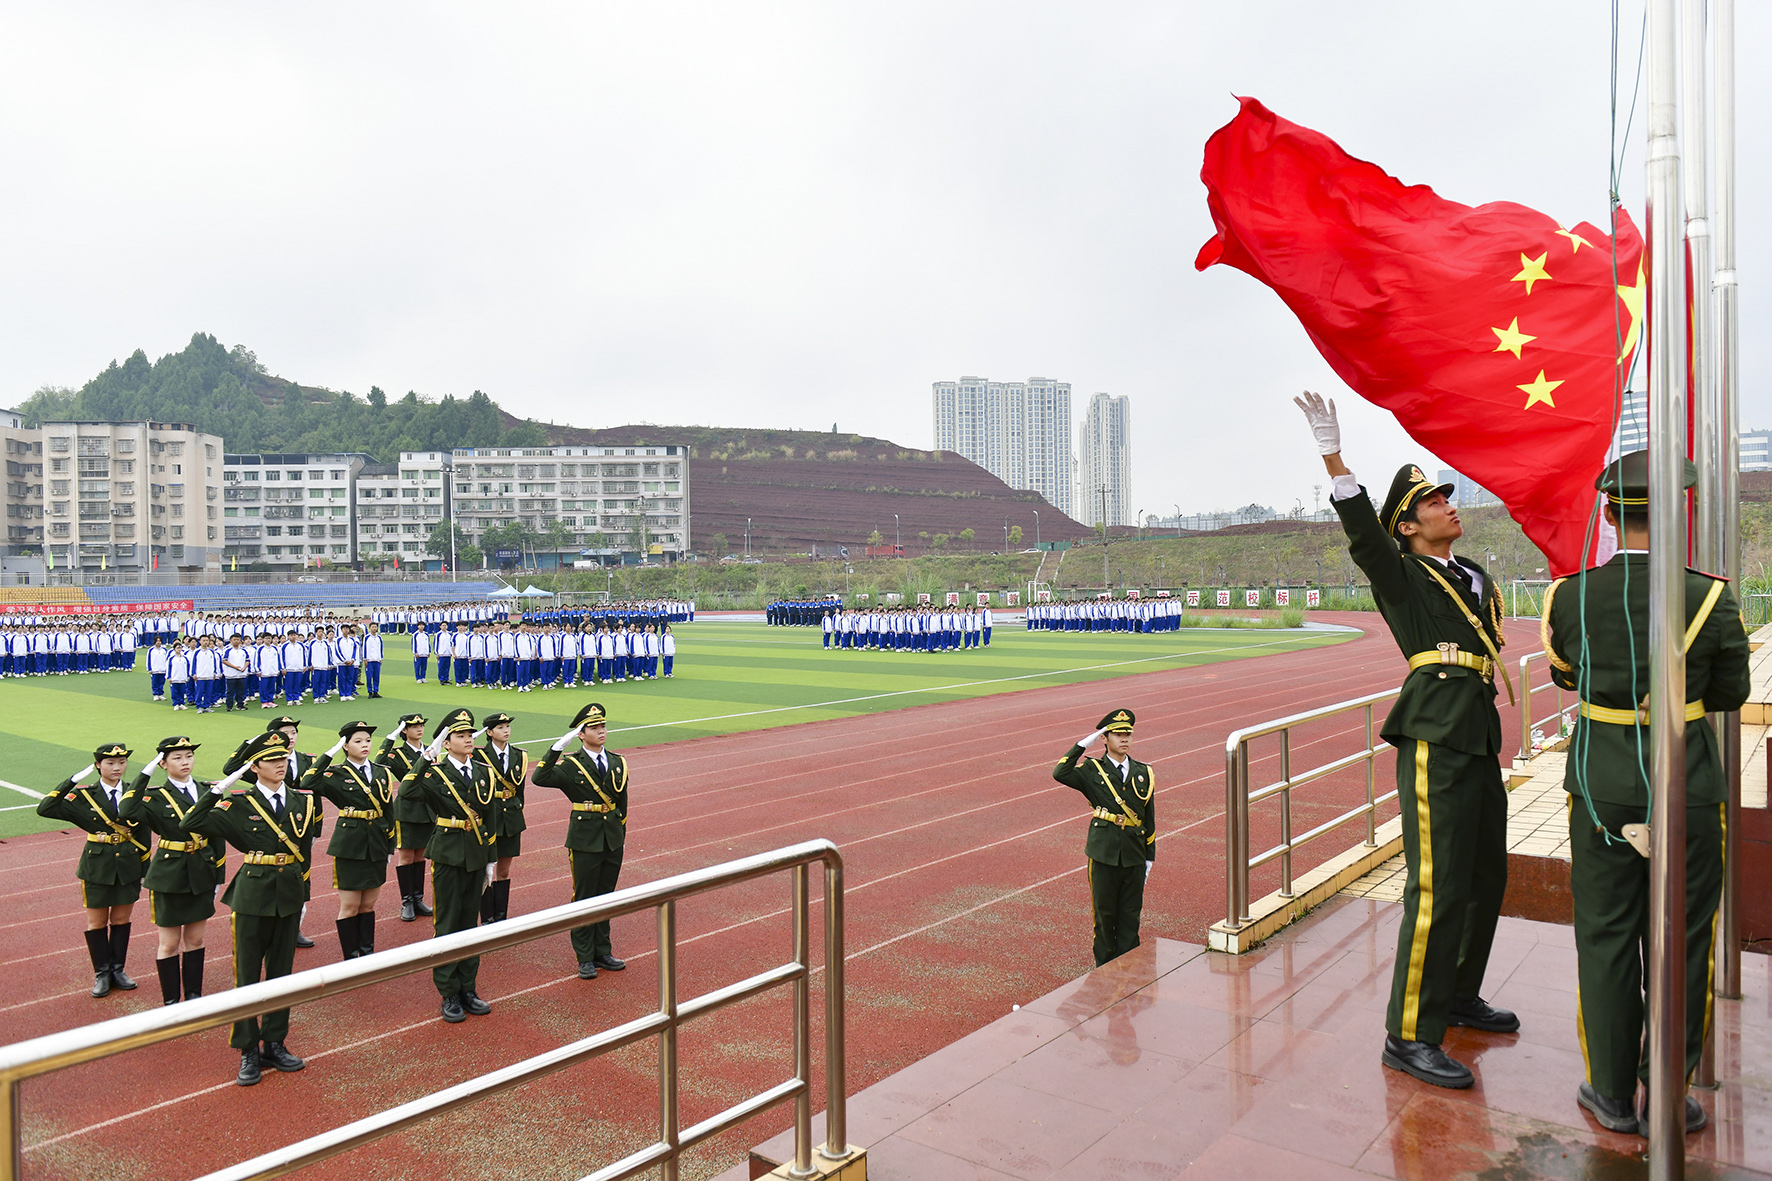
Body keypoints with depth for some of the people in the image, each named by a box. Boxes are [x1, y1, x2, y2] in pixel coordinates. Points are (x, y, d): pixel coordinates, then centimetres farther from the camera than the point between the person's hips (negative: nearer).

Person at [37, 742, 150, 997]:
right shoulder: (84, 795, -6)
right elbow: (45, 809, -18)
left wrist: (144, 869, 5)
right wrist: (71, 781, -22)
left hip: (128, 866, 2)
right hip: (97, 867, -2)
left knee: (122, 919, 11)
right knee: (97, 922, 8)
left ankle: (117, 969, 25)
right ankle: (102, 974, 21)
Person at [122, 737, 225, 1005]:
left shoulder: (206, 791, 3)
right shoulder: (157, 798, -8)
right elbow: (129, 813, -31)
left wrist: (219, 877, 7)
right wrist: (144, 774, -26)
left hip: (202, 876, 4)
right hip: (169, 878, -4)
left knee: (195, 939, 14)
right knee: (170, 943, 7)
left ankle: (194, 995, 26)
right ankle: (171, 1000, 21)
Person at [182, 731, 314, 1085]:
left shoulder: (303, 801, 4)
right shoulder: (239, 804, -6)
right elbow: (193, 825, -18)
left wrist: (301, 896, 12)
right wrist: (217, 790, -21)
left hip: (289, 896, 4)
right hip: (253, 897, -3)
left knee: (281, 972, 12)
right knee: (247, 975, 5)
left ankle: (274, 1043, 26)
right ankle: (248, 1052, 17)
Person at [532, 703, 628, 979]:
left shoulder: (618, 762, 6)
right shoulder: (571, 764, -8)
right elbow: (540, 778, -24)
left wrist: (621, 834, 13)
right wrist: (557, 747, -28)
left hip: (612, 840, 4)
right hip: (585, 840, -4)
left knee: (605, 896, 13)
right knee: (584, 898, 4)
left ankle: (602, 953, 25)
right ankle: (585, 958, 15)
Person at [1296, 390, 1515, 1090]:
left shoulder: (1475, 580, 22)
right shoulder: (1401, 577, -1)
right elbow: (1362, 533, -18)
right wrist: (1332, 455, -28)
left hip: (1479, 739, 9)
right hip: (1434, 738, -8)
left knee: (1486, 877, 17)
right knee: (1437, 886, -10)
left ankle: (1458, 996, 34)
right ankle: (1409, 1036, -4)